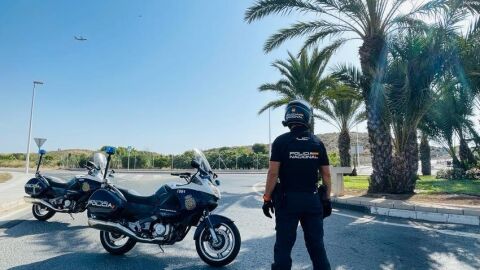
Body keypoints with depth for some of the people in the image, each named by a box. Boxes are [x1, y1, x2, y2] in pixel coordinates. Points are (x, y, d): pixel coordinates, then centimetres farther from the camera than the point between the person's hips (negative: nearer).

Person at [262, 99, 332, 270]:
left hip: (287, 199, -3)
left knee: (284, 245, 6)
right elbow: (326, 174, 3)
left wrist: (267, 198, -4)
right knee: (316, 245, 14)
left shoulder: (281, 141, -7)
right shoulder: (318, 143, 3)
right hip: (312, 199, 3)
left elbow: (273, 173, -11)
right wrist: (327, 199, 12)